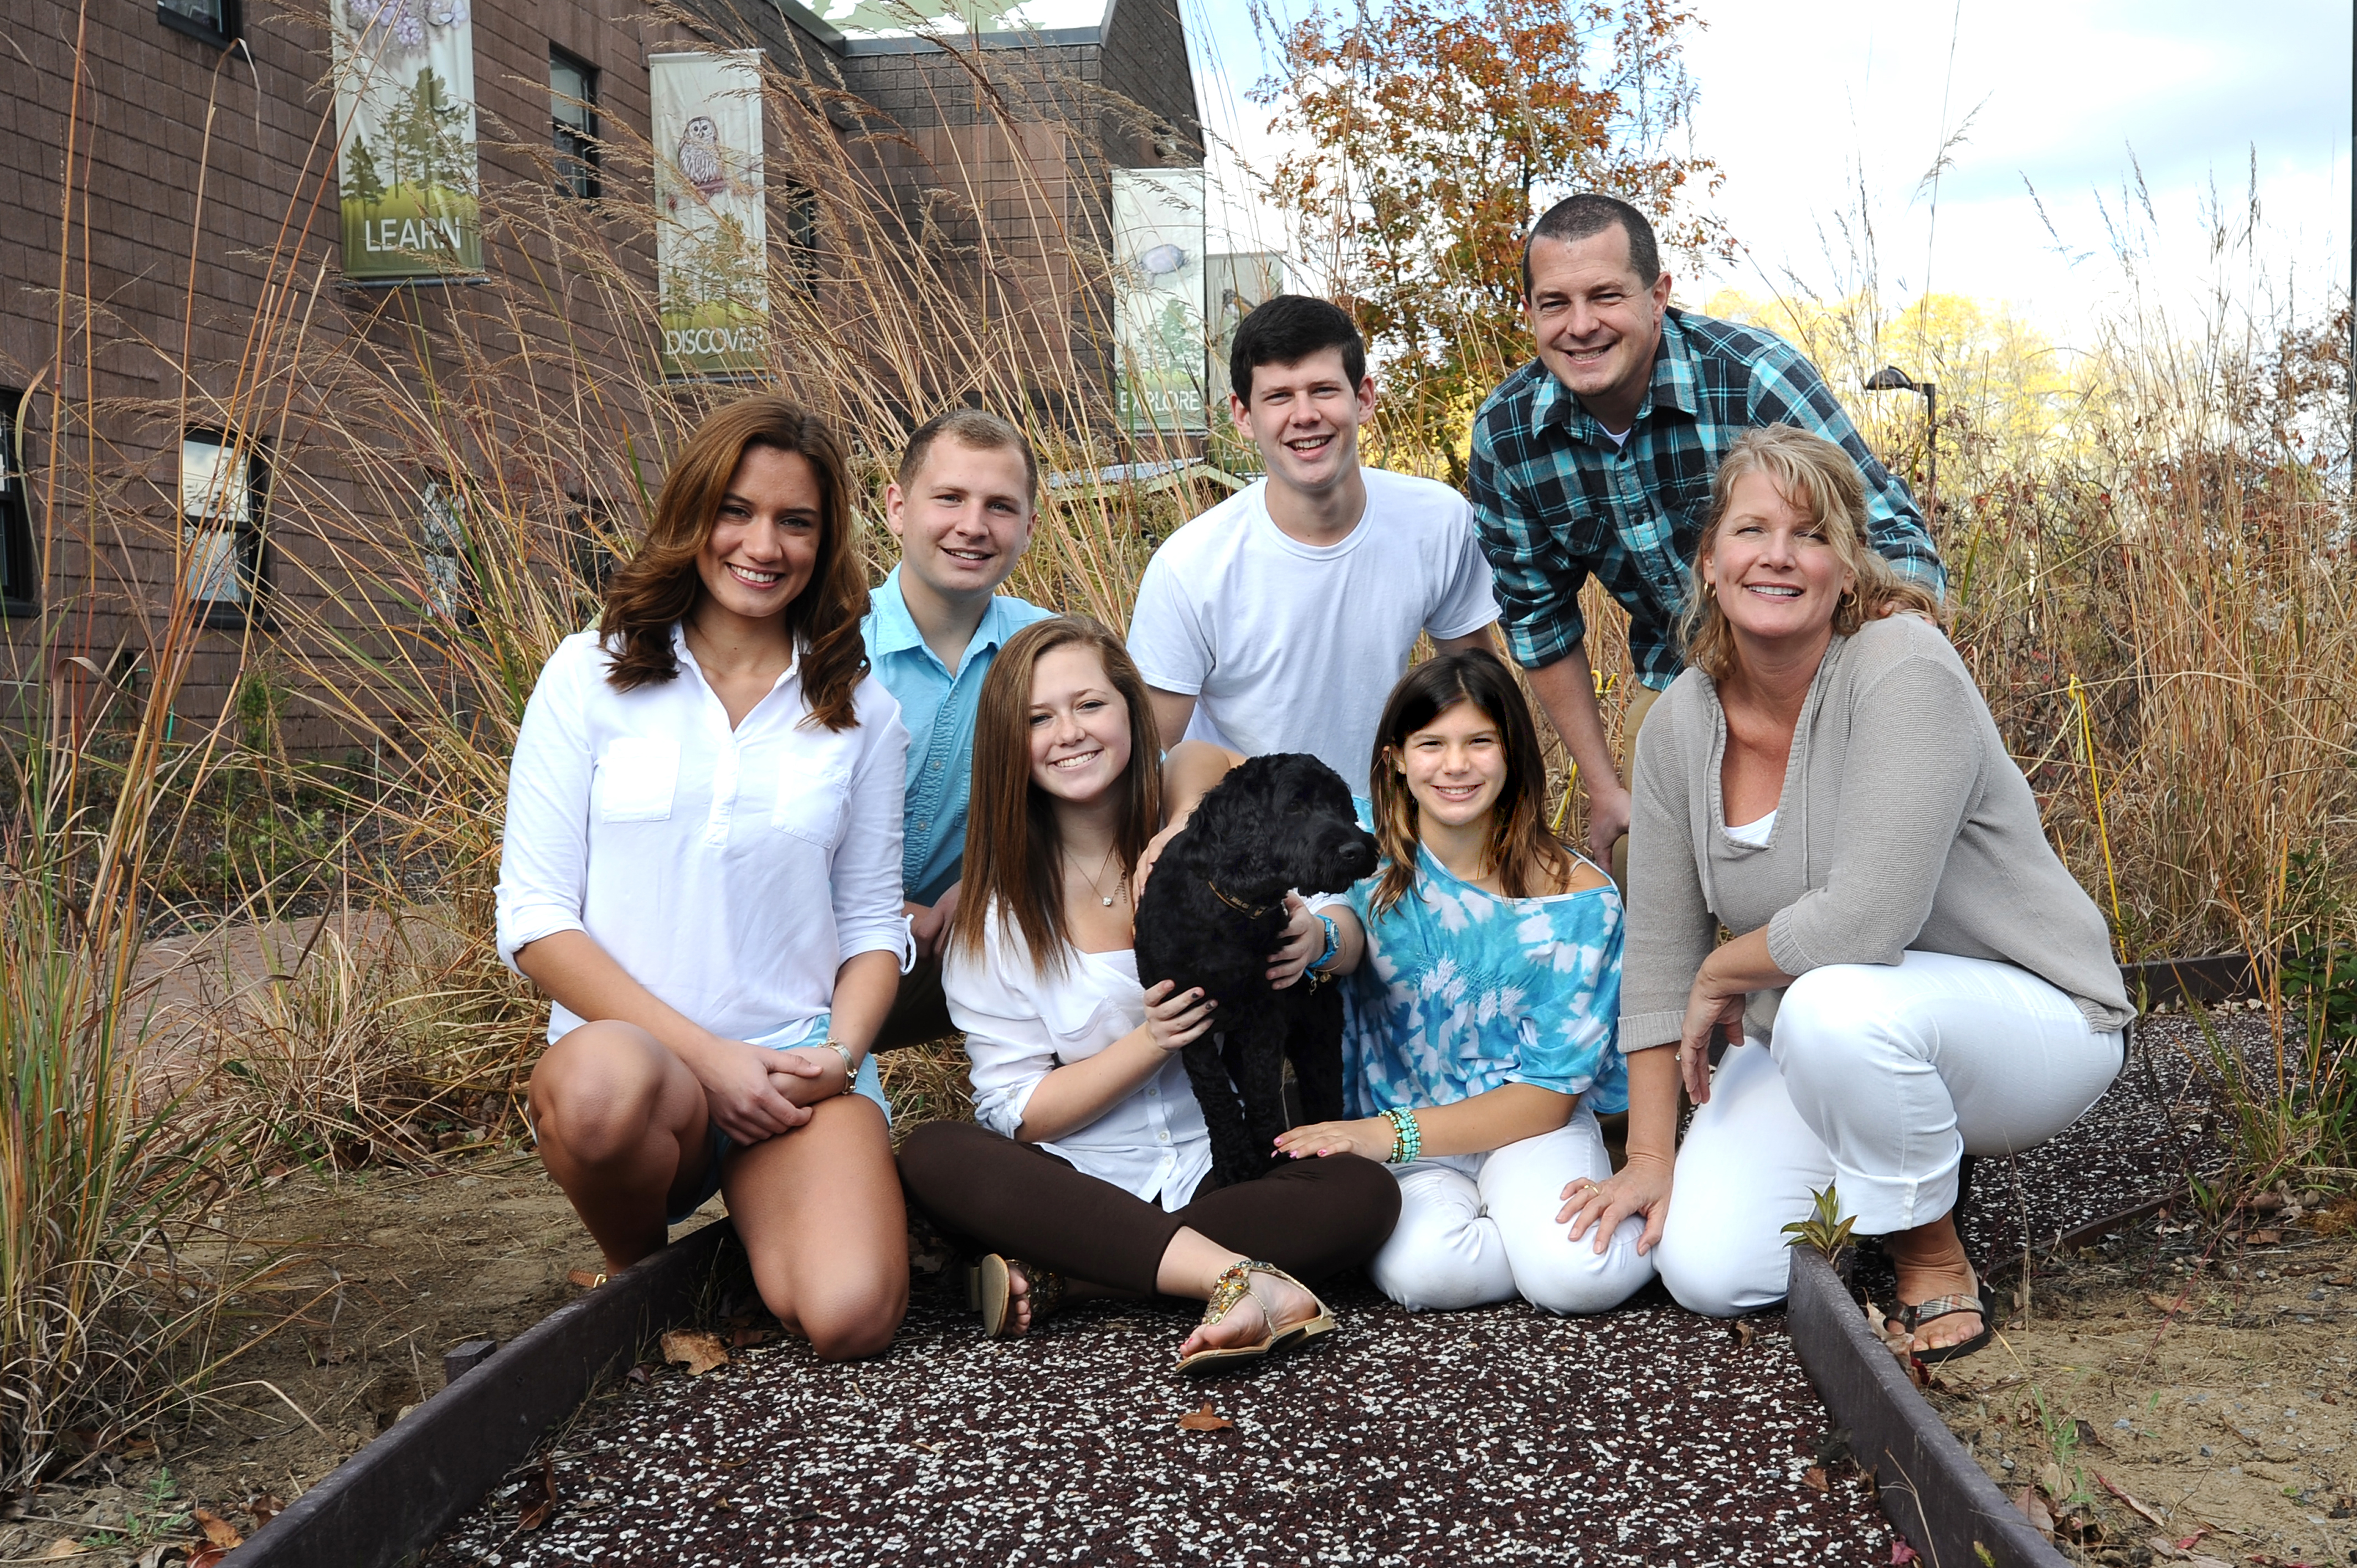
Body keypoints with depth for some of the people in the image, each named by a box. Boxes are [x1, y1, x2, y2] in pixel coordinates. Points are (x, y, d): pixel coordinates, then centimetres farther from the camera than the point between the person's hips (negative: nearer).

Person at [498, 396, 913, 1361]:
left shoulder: (858, 710, 9)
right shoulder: (592, 675, 2)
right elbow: (534, 921, -2)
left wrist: (840, 1053, -9)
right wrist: (707, 1055, -12)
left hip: (801, 1071, 1)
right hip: (634, 1047, -1)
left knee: (848, 1318, -26)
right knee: (603, 1079, -39)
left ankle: (764, 1212, 12)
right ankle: (632, 1272, -3)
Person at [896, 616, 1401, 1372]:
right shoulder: (998, 911, -1)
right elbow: (1019, 1112, -4)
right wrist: (1151, 1041, -19)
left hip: (1221, 1177, 1)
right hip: (1073, 1188, 0)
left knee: (1366, 1193, -27)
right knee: (933, 1156, -29)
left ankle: (1058, 1279, -27)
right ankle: (1243, 1277, -37)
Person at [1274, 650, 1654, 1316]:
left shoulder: (1576, 894, -8)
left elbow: (1552, 1092, -8)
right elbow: (1344, 942, -26)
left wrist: (1392, 1132, -18)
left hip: (1528, 1122, 0)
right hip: (1399, 1142, 1)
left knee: (1574, 1274, -29)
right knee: (1422, 1268, -31)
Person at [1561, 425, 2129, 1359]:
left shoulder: (1903, 672, -23)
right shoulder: (1681, 724, -4)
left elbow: (1865, 920, -32)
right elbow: (1659, 950, -1)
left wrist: (1722, 976, -14)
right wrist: (1651, 1158, -3)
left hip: (2020, 1018, -6)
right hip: (1810, 1047, 6)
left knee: (1836, 1007, -38)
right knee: (1706, 1273, -12)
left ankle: (1936, 1264, -9)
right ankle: (1898, 1176, 19)